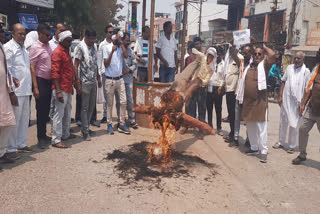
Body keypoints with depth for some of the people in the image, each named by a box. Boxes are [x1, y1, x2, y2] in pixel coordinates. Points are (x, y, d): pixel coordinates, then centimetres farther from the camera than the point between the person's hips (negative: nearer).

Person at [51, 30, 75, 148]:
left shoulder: (66, 51, 16)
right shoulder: (57, 52, -12)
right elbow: (55, 72, -19)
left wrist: (74, 83, 21)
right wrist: (58, 91, -23)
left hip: (68, 88, 9)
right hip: (61, 89, -9)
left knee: (67, 113, 17)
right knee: (59, 114, -4)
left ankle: (65, 134, 30)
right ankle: (56, 140, 3)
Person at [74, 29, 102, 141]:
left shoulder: (94, 46, 11)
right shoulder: (81, 47, -10)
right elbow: (76, 65, -12)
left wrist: (98, 78, 16)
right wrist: (78, 83, -16)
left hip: (93, 81, 7)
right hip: (85, 82, -7)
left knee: (92, 106, 12)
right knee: (85, 107, 0)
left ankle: (86, 127, 26)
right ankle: (85, 132, 8)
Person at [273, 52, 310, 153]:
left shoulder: (306, 71, -5)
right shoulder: (289, 68, 6)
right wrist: (280, 96, 4)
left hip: (297, 102, -4)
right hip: (285, 100, 4)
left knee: (294, 125, 1)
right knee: (283, 122, 14)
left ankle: (292, 146, 15)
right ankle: (281, 142, 28)